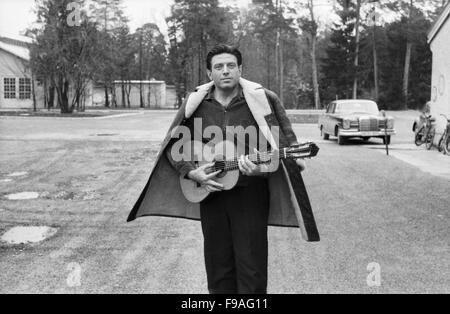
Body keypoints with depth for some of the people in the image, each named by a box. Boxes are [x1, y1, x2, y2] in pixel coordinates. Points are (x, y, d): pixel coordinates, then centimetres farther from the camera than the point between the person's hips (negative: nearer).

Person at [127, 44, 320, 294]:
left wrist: (262, 167, -21)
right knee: (217, 267, 12)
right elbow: (173, 146, 8)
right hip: (210, 193, 3)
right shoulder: (195, 103, 2)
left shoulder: (263, 100, -5)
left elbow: (285, 146, -3)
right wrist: (193, 173, -7)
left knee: (251, 268, 1)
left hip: (250, 193, -2)